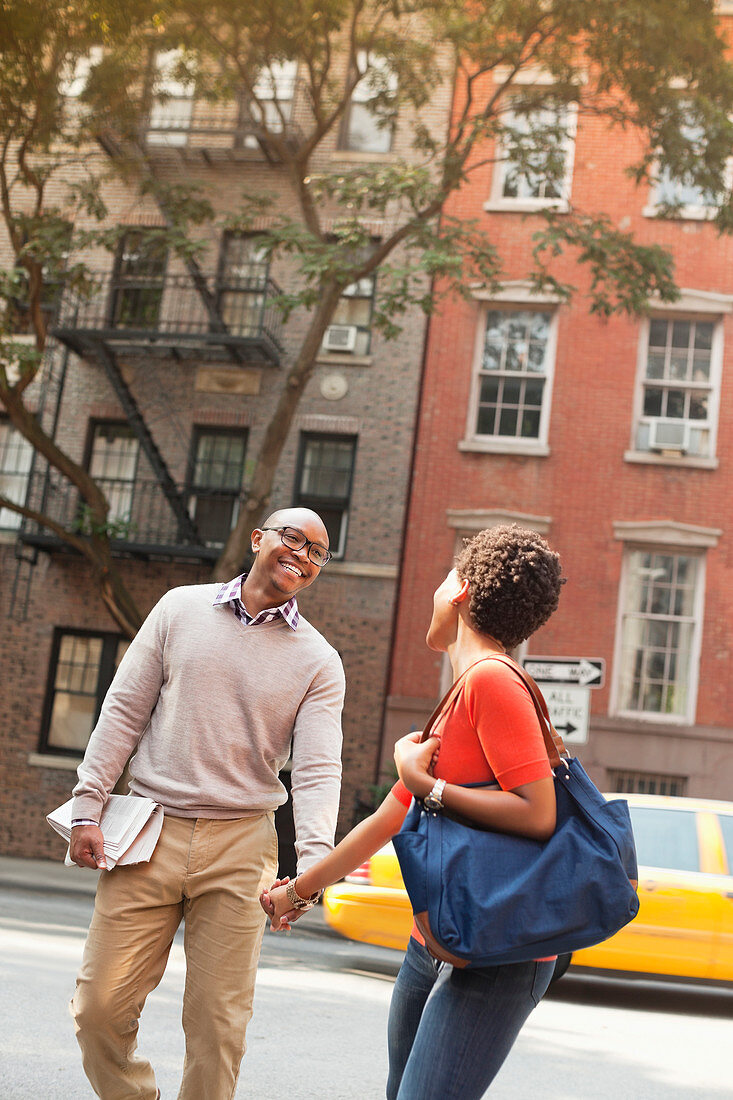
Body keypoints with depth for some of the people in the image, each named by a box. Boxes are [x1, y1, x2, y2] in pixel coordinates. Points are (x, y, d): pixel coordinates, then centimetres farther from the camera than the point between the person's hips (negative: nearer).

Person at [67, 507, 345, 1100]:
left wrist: (313, 861, -21)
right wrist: (88, 809, 0)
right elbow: (123, 712, 6)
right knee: (100, 1005, 1)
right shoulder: (181, 608, 7)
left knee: (218, 1023, 3)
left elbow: (318, 769, -5)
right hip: (150, 833, 1)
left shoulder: (319, 662, 4)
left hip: (240, 847, 0)